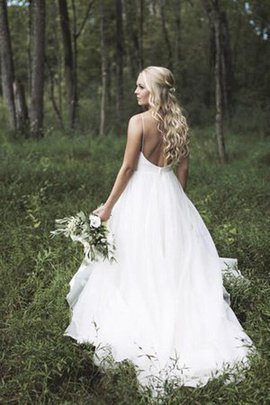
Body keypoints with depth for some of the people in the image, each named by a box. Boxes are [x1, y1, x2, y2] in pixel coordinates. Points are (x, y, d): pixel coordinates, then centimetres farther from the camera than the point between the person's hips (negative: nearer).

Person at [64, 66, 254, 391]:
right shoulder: (179, 123, 3)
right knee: (175, 263, 13)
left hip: (142, 196, -5)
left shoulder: (138, 122, -13)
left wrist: (108, 206, -6)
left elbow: (128, 168, -13)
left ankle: (138, 328, 14)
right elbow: (183, 168, 7)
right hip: (171, 195, 6)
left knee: (137, 265, 5)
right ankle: (183, 325, 20)